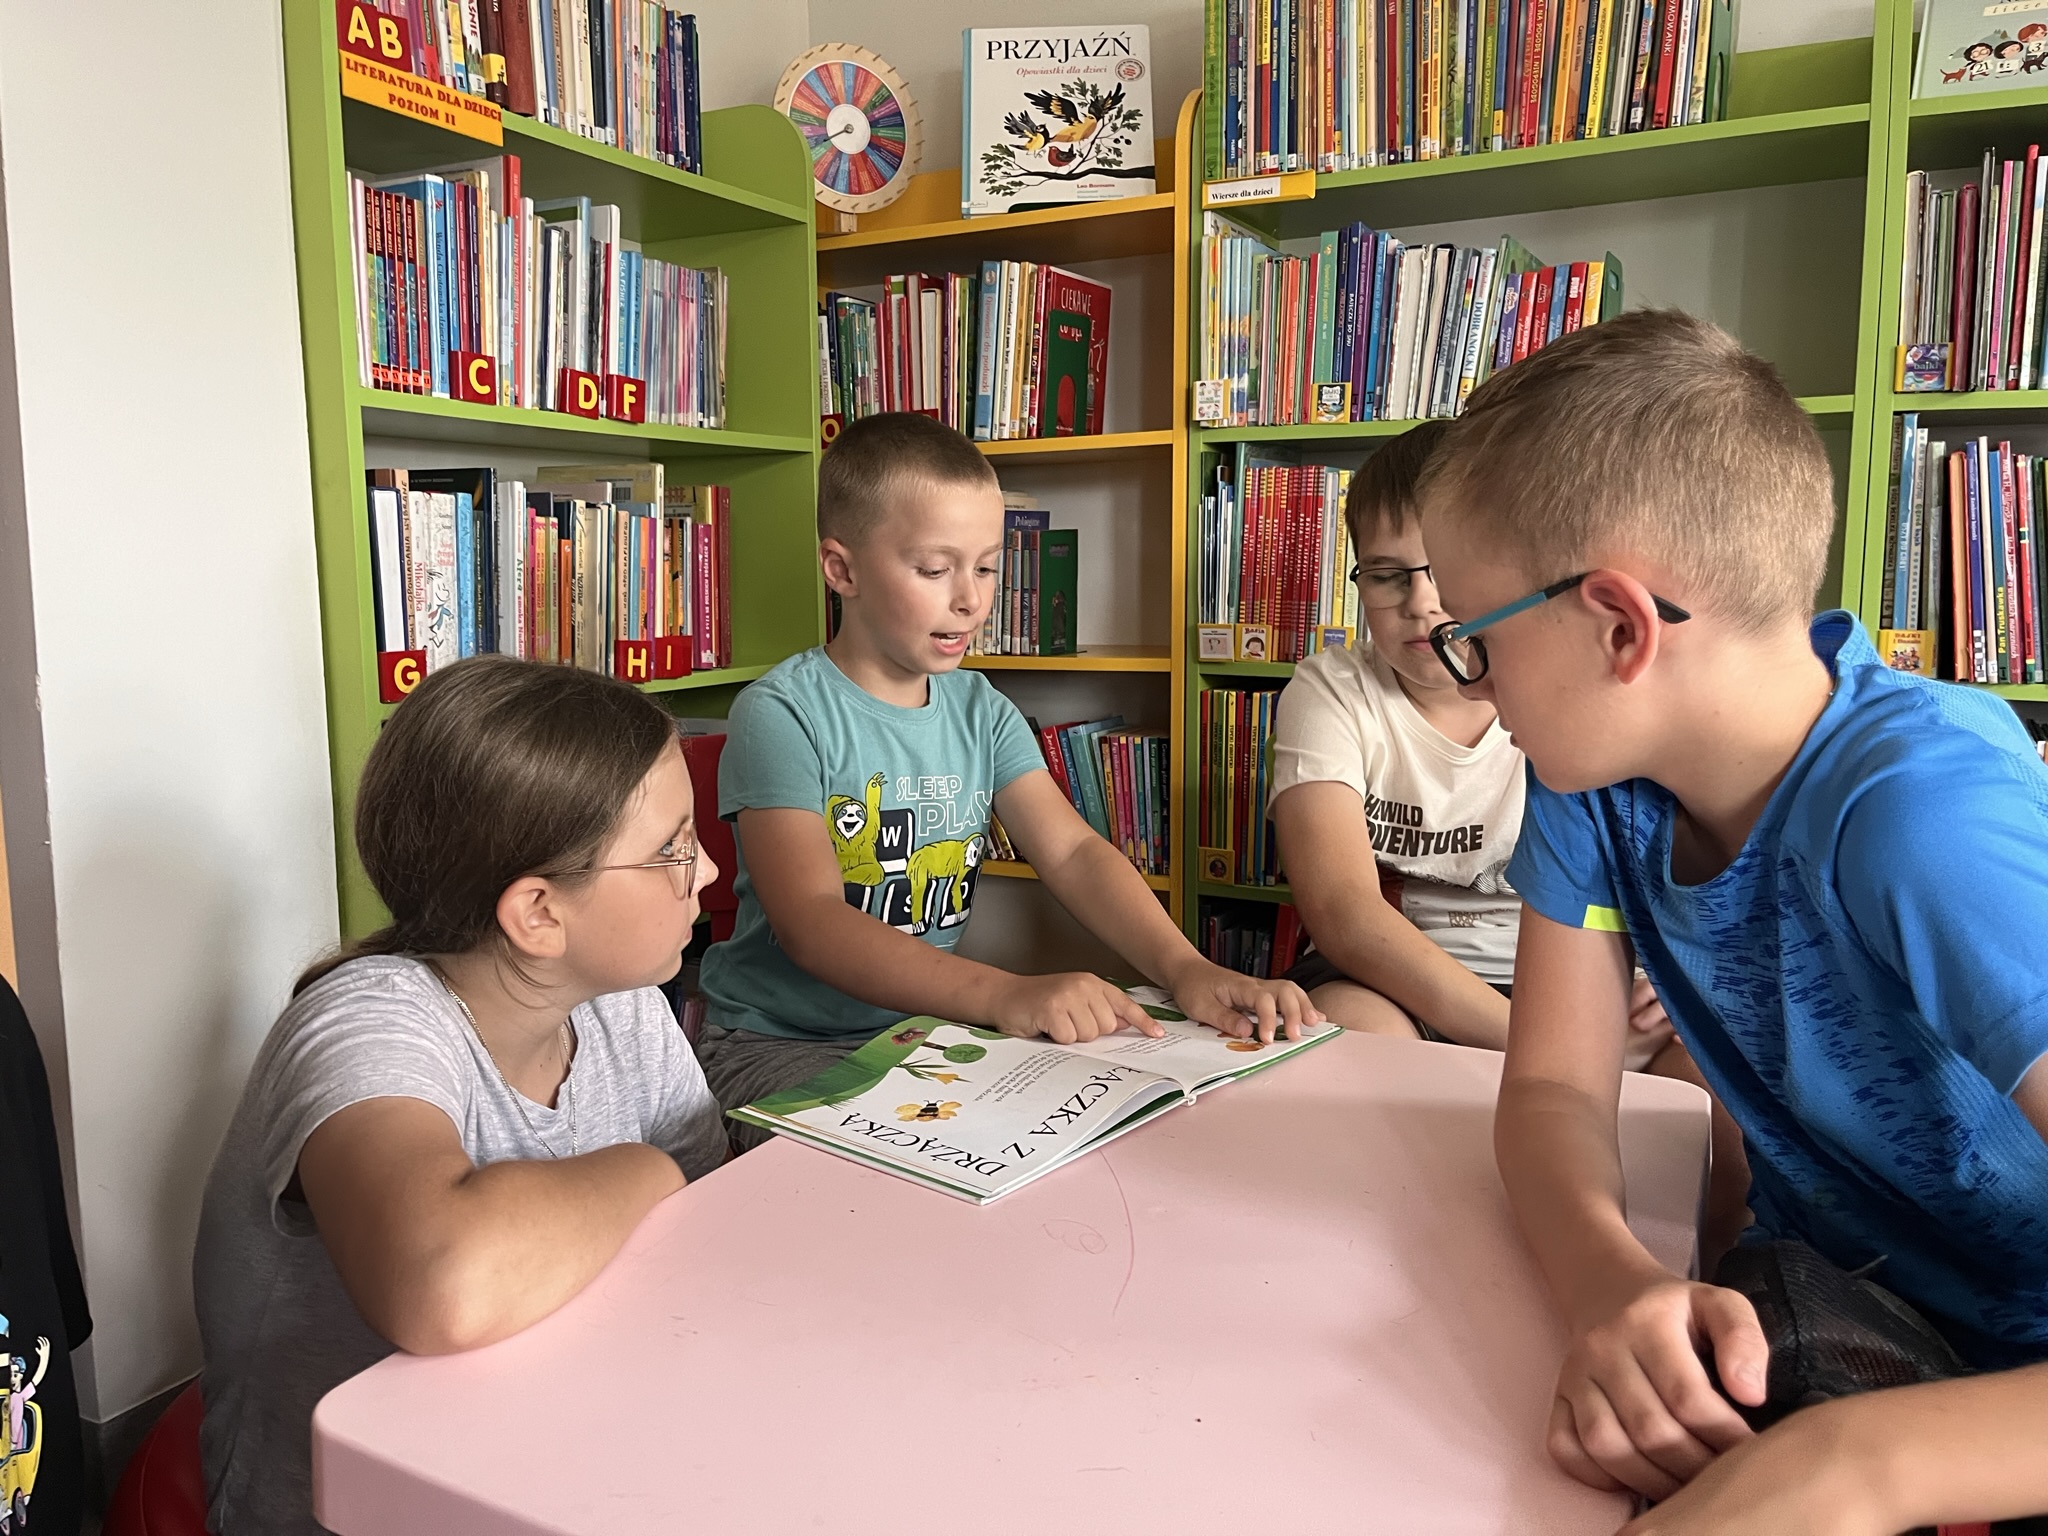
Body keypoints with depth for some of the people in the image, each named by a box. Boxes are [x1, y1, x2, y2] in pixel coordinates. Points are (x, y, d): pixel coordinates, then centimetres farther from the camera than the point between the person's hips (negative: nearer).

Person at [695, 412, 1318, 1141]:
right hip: (781, 1041, -5)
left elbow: (1072, 851, -5)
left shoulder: (981, 711, 5)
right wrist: (1006, 995, -39)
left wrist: (1186, 968, -25)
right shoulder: (780, 714, -14)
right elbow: (812, 924, -25)